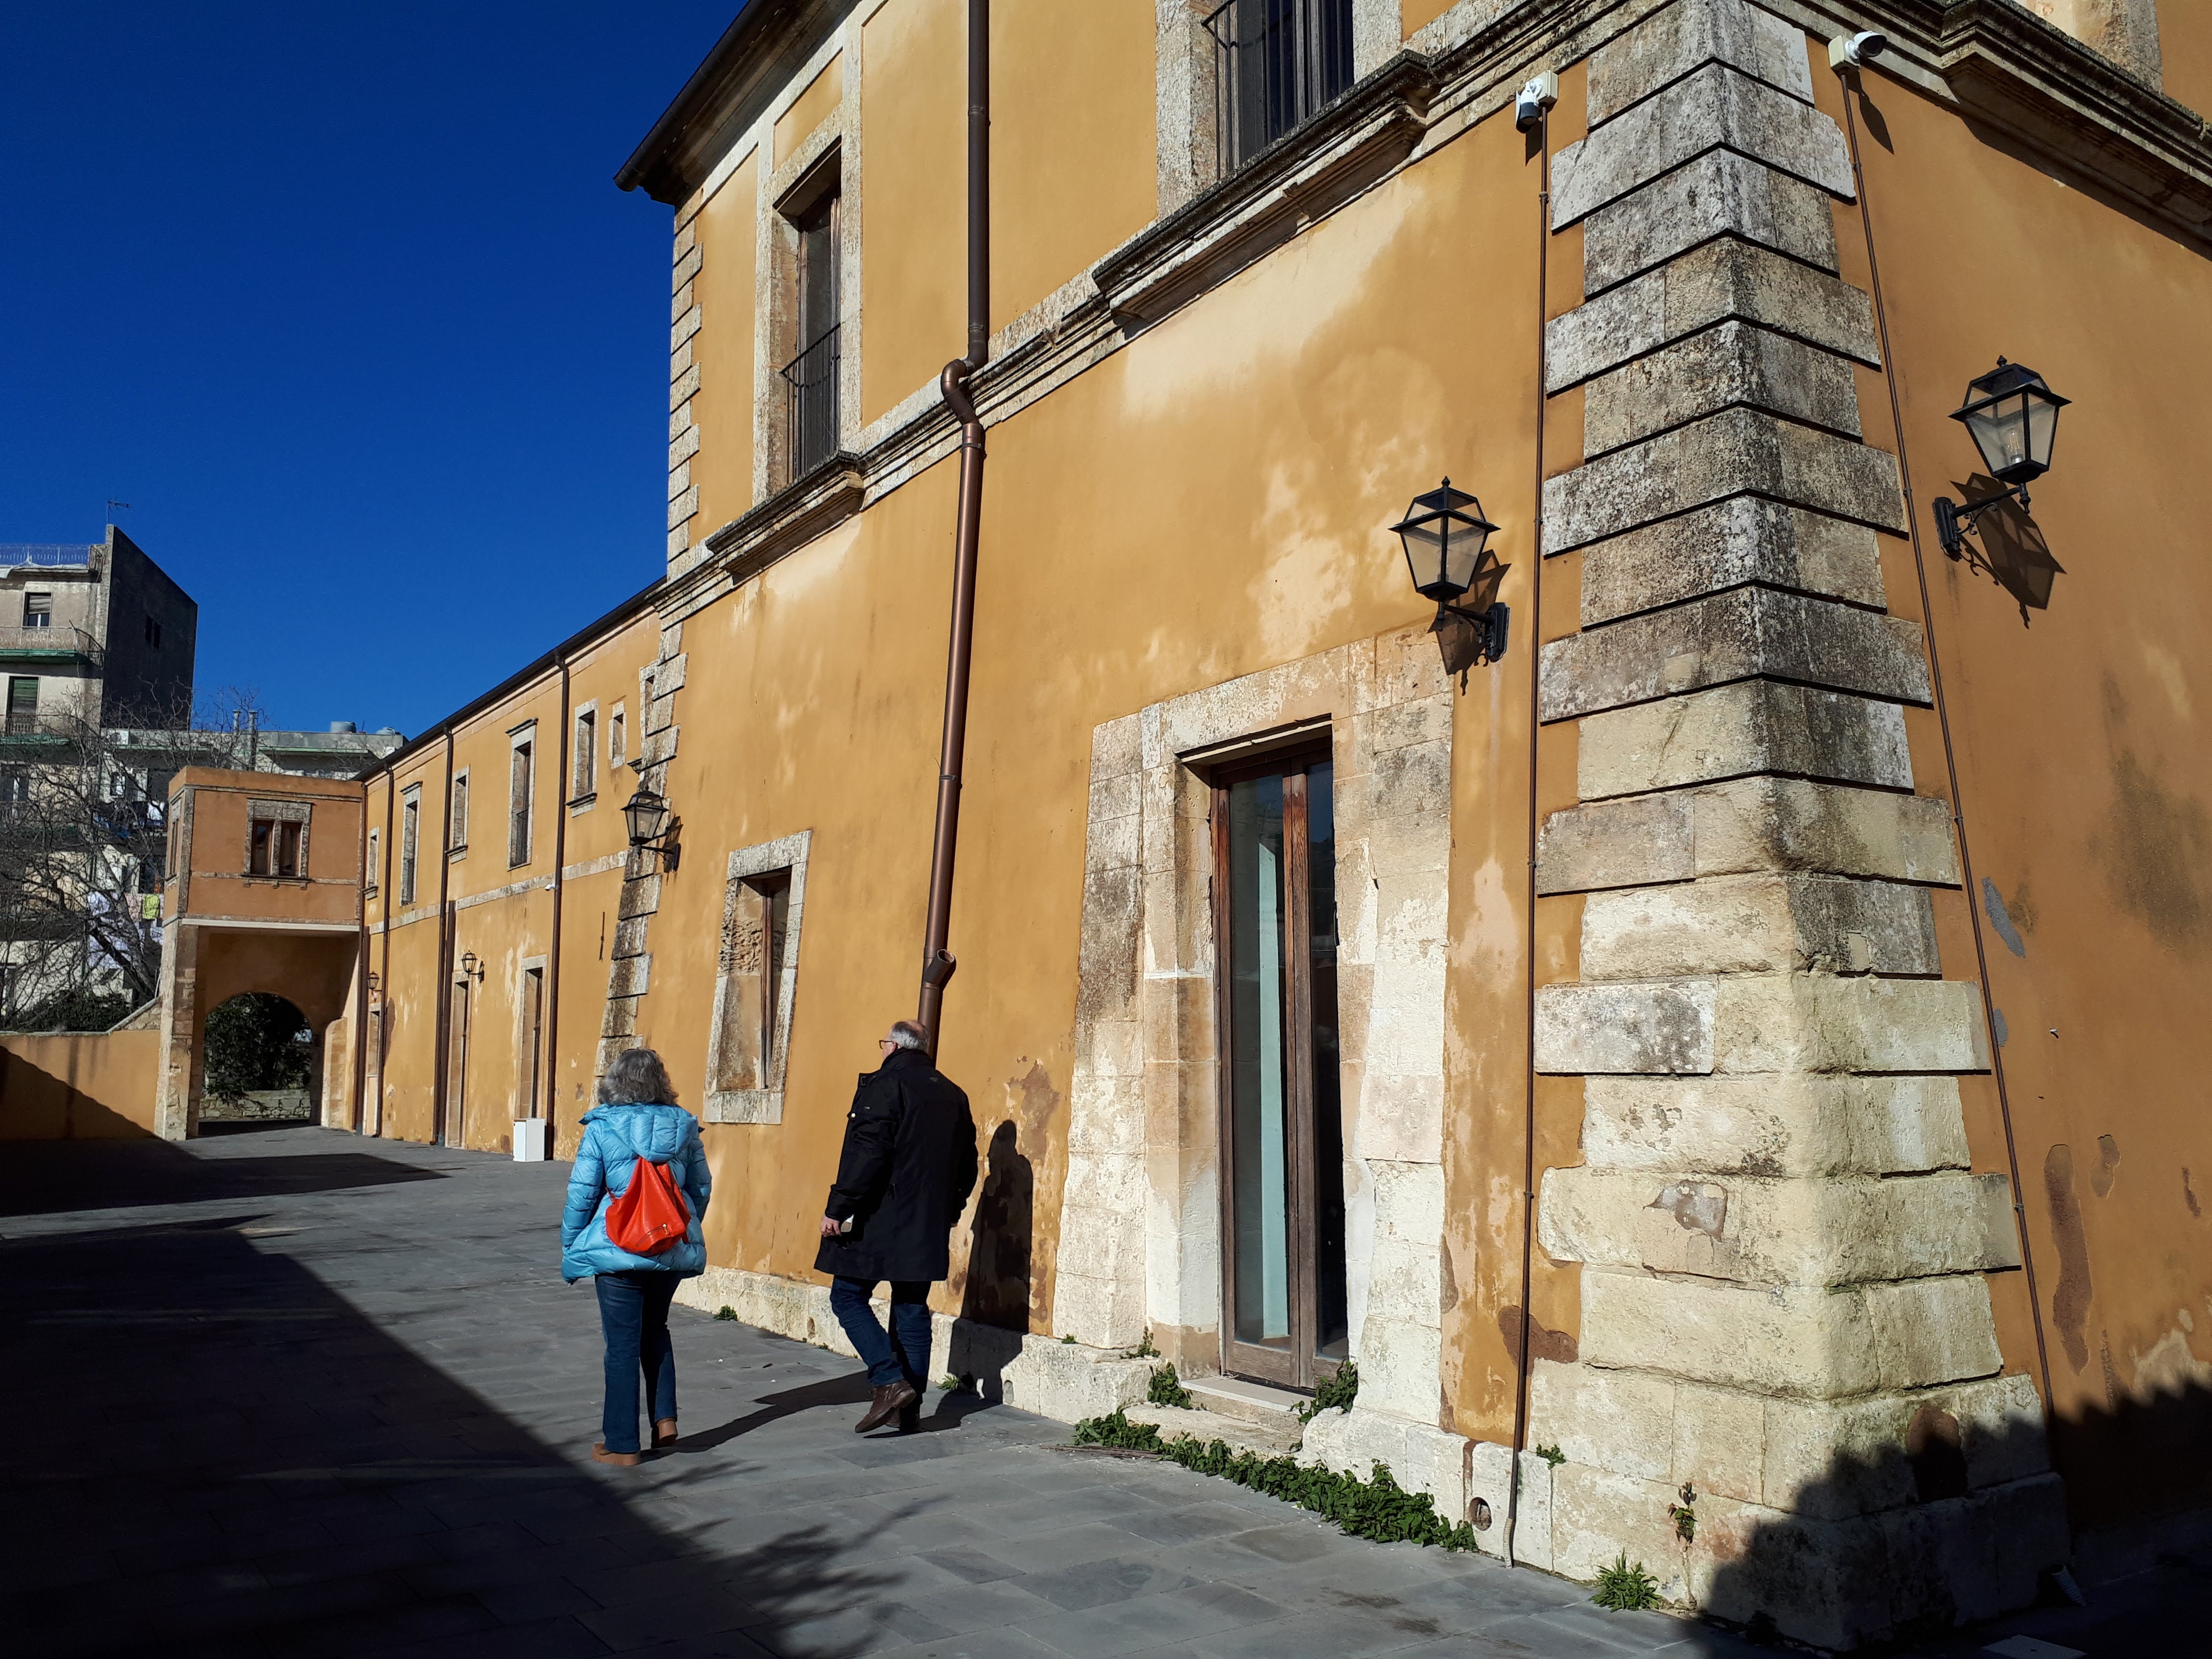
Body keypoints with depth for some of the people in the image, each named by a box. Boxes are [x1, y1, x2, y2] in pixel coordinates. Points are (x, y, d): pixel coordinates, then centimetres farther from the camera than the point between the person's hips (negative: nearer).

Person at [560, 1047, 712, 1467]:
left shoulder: (602, 1129, -8)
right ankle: (665, 1418, 15)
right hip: (674, 1250, 4)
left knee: (623, 1345, 5)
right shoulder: (682, 1126, 2)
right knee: (655, 1329, 24)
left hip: (619, 1250, -4)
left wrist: (570, 1250, 7)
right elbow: (701, 1189, 9)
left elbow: (581, 1195, -5)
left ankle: (622, 1445, 12)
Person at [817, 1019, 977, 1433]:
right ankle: (910, 1408, 12)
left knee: (848, 1297, 4)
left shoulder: (885, 1084, -9)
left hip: (878, 1220, -7)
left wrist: (837, 1208, -16)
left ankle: (890, 1382, -9)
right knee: (912, 1308, 11)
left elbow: (867, 1153, -19)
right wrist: (946, 1215, 25)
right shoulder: (952, 1095, 12)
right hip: (926, 1227, 7)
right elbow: (967, 1166, 16)